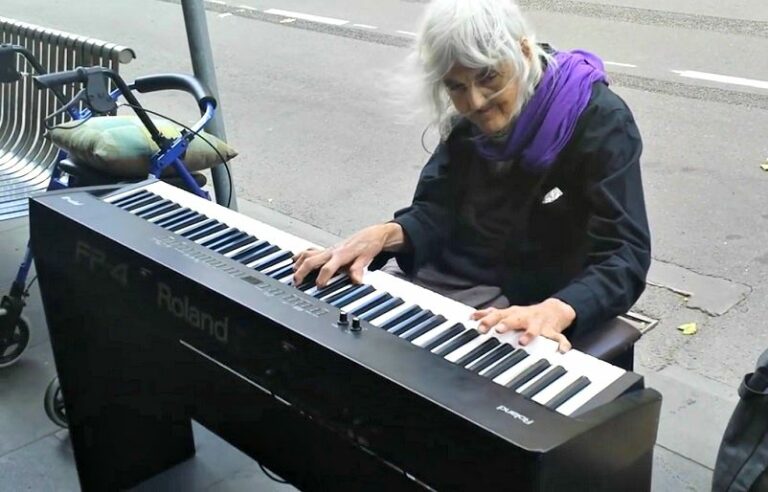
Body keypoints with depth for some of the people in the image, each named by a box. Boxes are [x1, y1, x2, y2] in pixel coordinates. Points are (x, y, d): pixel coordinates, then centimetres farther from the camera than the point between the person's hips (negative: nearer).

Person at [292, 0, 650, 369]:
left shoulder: (600, 123, -18)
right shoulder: (468, 119, -1)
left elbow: (624, 257, -25)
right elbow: (437, 212, -2)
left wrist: (555, 311, -44)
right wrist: (385, 235, -25)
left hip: (529, 302, -5)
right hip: (444, 274, 6)